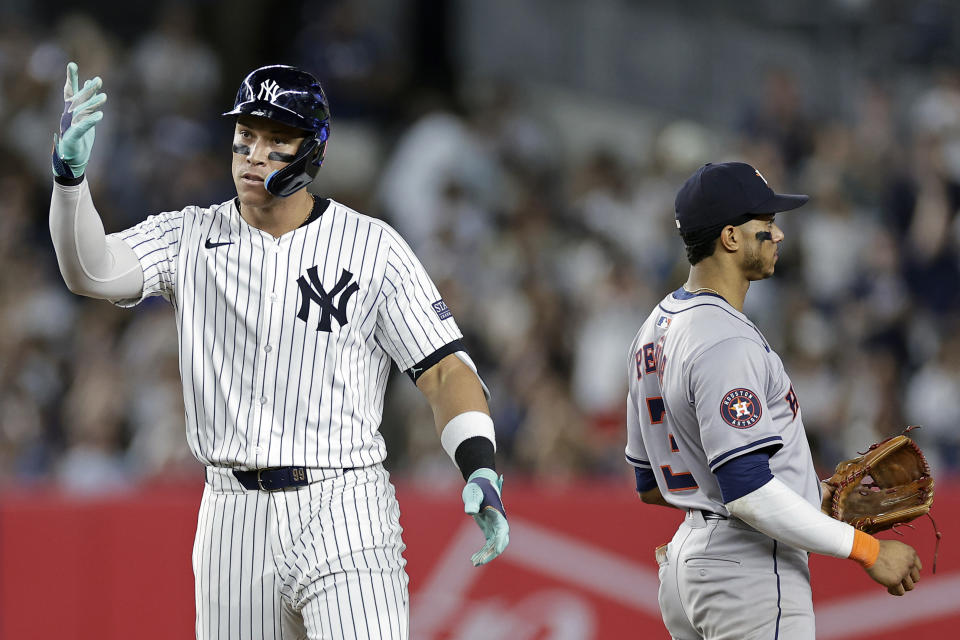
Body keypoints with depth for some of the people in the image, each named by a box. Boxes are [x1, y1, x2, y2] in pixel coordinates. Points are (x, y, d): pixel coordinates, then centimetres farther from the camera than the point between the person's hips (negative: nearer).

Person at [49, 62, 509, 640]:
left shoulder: (373, 247, 1)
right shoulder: (189, 239, 6)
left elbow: (445, 369, -1)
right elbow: (91, 271, -9)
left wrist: (480, 471, -17)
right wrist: (69, 173, -27)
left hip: (343, 515, -3)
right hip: (234, 520, 3)